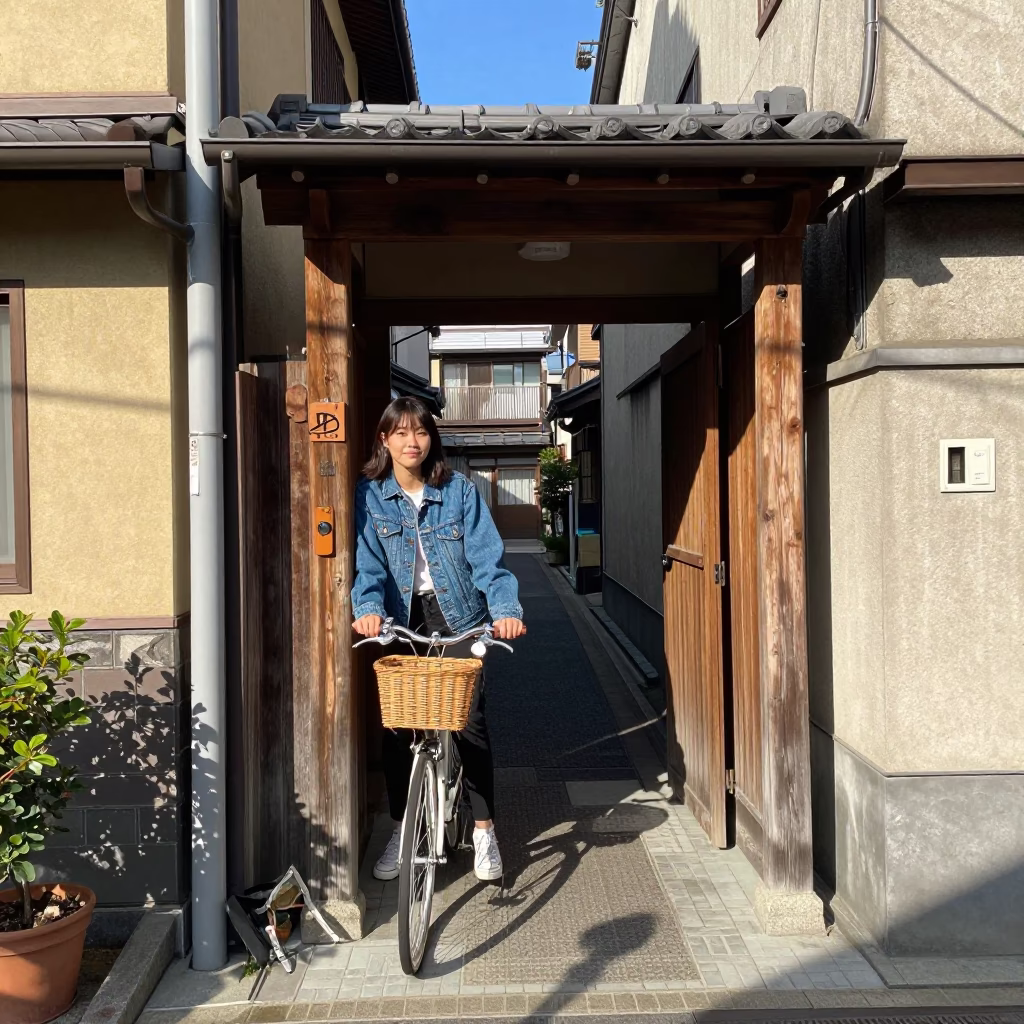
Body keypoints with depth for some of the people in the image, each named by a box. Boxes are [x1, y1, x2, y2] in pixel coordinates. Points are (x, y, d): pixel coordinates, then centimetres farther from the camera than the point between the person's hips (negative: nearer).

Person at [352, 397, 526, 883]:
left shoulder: (460, 490, -3)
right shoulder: (369, 495, -2)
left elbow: (487, 557, -9)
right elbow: (369, 563, -10)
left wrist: (506, 609, -24)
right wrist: (368, 608, -29)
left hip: (458, 618, -1)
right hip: (400, 622, 1)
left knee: (470, 723, -5)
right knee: (396, 727, 2)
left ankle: (484, 830, 13)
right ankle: (401, 832, 22)